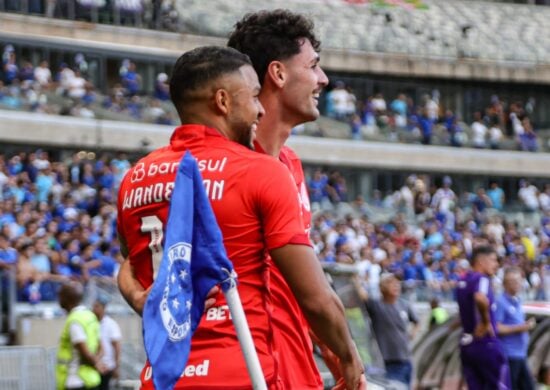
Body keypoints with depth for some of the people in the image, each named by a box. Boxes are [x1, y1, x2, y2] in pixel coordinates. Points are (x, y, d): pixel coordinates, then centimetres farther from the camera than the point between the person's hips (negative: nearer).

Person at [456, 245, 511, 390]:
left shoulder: (462, 281, 14)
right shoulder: (481, 279, -13)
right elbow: (480, 298, -35)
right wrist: (486, 322, -24)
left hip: (466, 344, 8)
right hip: (486, 343, -8)